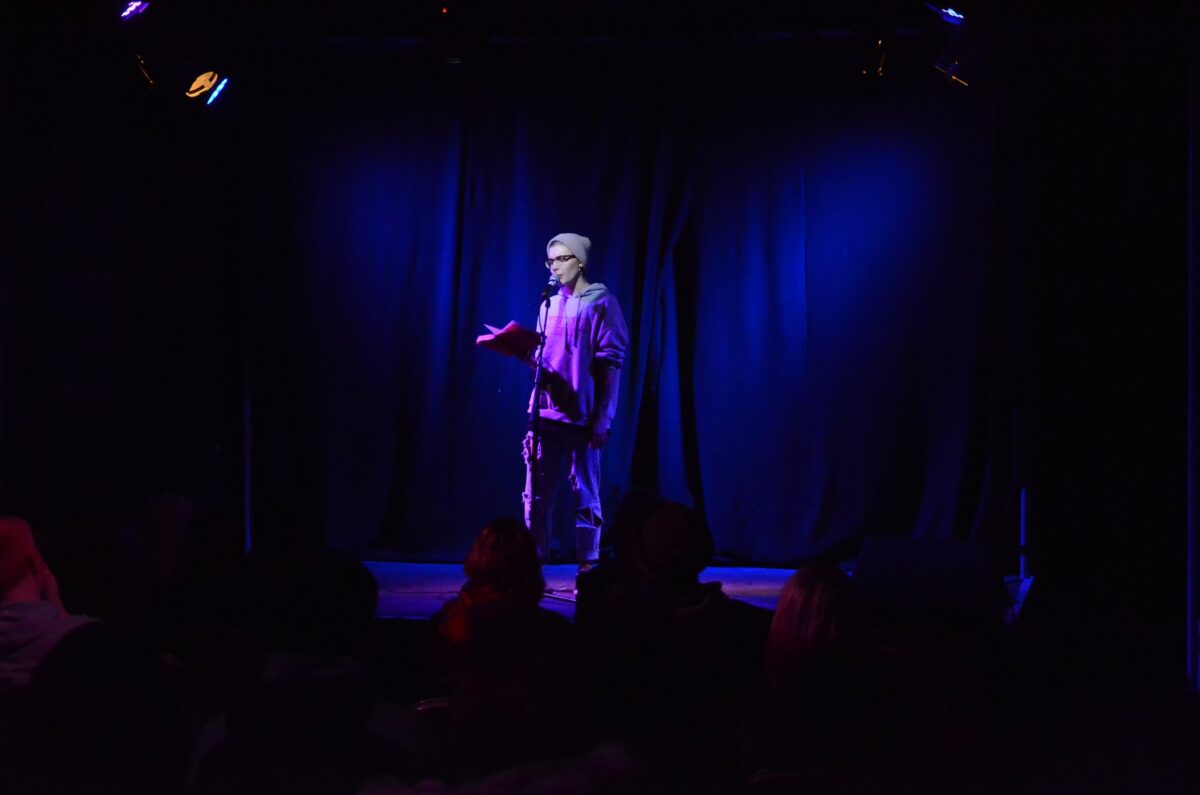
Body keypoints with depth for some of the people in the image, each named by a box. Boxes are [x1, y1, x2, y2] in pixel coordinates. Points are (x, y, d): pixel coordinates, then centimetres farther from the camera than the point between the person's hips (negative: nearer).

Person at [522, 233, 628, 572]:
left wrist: (602, 418, -13)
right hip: (546, 414, 5)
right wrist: (523, 352, -3)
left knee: (585, 497, -1)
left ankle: (587, 571, 2)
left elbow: (610, 364, -7)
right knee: (537, 496, 1)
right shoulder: (550, 305, 16)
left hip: (582, 417, -5)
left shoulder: (601, 304, -2)